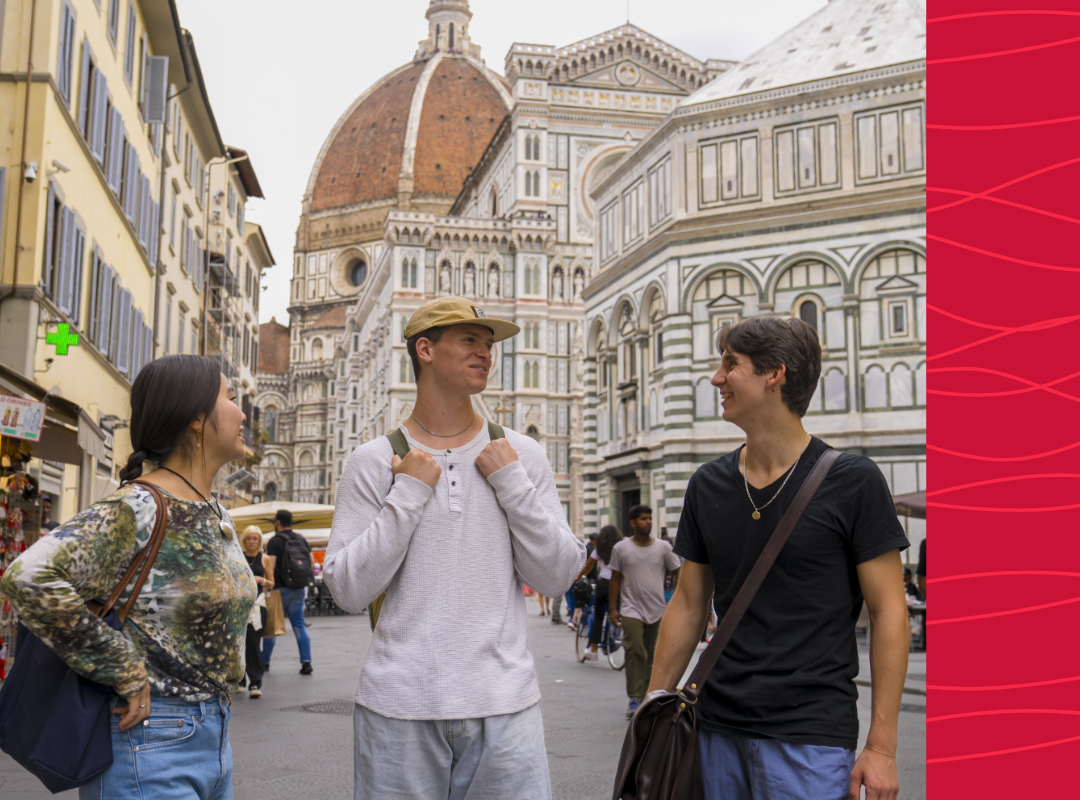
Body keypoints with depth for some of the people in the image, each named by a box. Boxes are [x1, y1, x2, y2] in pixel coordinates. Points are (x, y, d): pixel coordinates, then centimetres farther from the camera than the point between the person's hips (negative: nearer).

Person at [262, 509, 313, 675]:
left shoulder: (275, 541, -9)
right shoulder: (302, 539, 8)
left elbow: (270, 567, -17)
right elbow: (312, 560, 11)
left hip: (280, 588, -5)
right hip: (299, 589, 5)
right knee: (299, 625, 7)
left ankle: (265, 662, 18)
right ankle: (306, 662, -4)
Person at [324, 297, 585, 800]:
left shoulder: (521, 455, 6)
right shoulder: (375, 461, 2)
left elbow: (556, 578, 3)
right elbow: (349, 592, -3)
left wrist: (512, 482, -6)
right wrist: (407, 494, -9)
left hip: (504, 702, 1)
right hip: (399, 704, -1)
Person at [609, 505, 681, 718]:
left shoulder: (663, 547, 4)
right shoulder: (621, 548, 1)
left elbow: (676, 573, 10)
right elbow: (615, 579, 5)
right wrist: (613, 608, 2)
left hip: (657, 610, 2)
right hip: (631, 609, -2)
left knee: (650, 655, 10)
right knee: (635, 652, -13)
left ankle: (645, 695, 21)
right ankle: (634, 699, -9)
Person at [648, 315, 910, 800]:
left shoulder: (852, 482, -8)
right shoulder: (708, 485, 6)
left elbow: (888, 613, -7)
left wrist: (882, 746, -10)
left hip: (810, 736, -4)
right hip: (717, 729, 5)